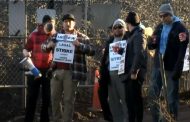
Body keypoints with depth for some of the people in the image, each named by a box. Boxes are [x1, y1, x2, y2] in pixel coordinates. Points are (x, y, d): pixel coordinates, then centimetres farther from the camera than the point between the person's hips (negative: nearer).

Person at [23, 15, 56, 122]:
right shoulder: (34, 35, 2)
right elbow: (25, 49, 6)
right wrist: (26, 53, -16)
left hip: (49, 70, 0)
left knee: (47, 97, 6)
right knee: (31, 97, 3)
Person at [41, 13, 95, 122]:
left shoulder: (82, 37, 2)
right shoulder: (56, 36, 13)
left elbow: (92, 51, -7)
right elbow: (44, 48, 20)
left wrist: (79, 45, -22)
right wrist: (48, 46, -4)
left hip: (71, 72, -4)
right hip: (56, 71, 4)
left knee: (69, 100, 0)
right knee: (55, 98, 8)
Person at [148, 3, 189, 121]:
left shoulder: (180, 28, -8)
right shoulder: (160, 27, 10)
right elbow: (151, 46, 14)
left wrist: (178, 69, -20)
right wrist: (152, 42, -11)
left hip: (171, 67, -6)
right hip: (158, 65, 6)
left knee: (172, 97, -1)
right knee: (153, 94, 7)